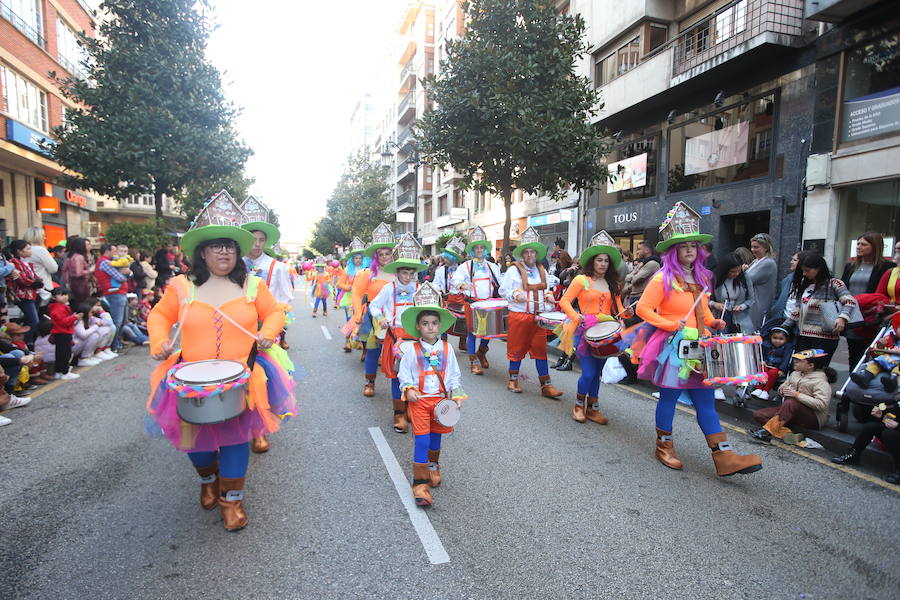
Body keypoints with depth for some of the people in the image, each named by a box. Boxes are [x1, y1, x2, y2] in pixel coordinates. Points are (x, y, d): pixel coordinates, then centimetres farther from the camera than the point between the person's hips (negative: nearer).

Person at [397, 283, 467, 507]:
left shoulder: (447, 349, 0)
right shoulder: (412, 349, -7)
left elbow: (454, 375, 7)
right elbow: (404, 373, -1)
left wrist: (457, 395, -2)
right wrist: (408, 389, -17)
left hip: (441, 399, 3)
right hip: (419, 400, -3)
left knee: (435, 436, 18)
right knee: (422, 440, -6)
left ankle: (433, 466, 45)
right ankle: (420, 483, 3)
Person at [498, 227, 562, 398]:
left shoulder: (542, 270, 13)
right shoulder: (513, 270, -2)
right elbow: (503, 290, -3)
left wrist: (549, 295, 5)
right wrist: (515, 295, -19)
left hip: (539, 316, 4)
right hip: (519, 316, -4)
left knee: (540, 349, 3)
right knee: (517, 348, 6)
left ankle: (546, 385, 6)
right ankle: (513, 380, 23)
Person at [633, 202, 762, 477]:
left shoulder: (701, 278, 12)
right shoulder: (663, 279, -11)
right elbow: (643, 308, -14)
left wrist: (713, 322, 5)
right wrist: (671, 325, -19)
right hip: (672, 348, -7)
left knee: (706, 402, 8)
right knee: (668, 399, 6)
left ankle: (724, 458, 11)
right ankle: (664, 447, 24)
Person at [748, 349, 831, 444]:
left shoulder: (820, 382, -11)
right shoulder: (795, 374, 12)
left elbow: (821, 404, -24)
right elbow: (781, 388, 23)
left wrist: (797, 394, -24)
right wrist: (783, 390, -2)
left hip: (813, 419, -8)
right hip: (790, 411, 8)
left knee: (790, 403, -39)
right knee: (758, 415, -9)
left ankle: (767, 431, -36)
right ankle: (786, 432, -29)